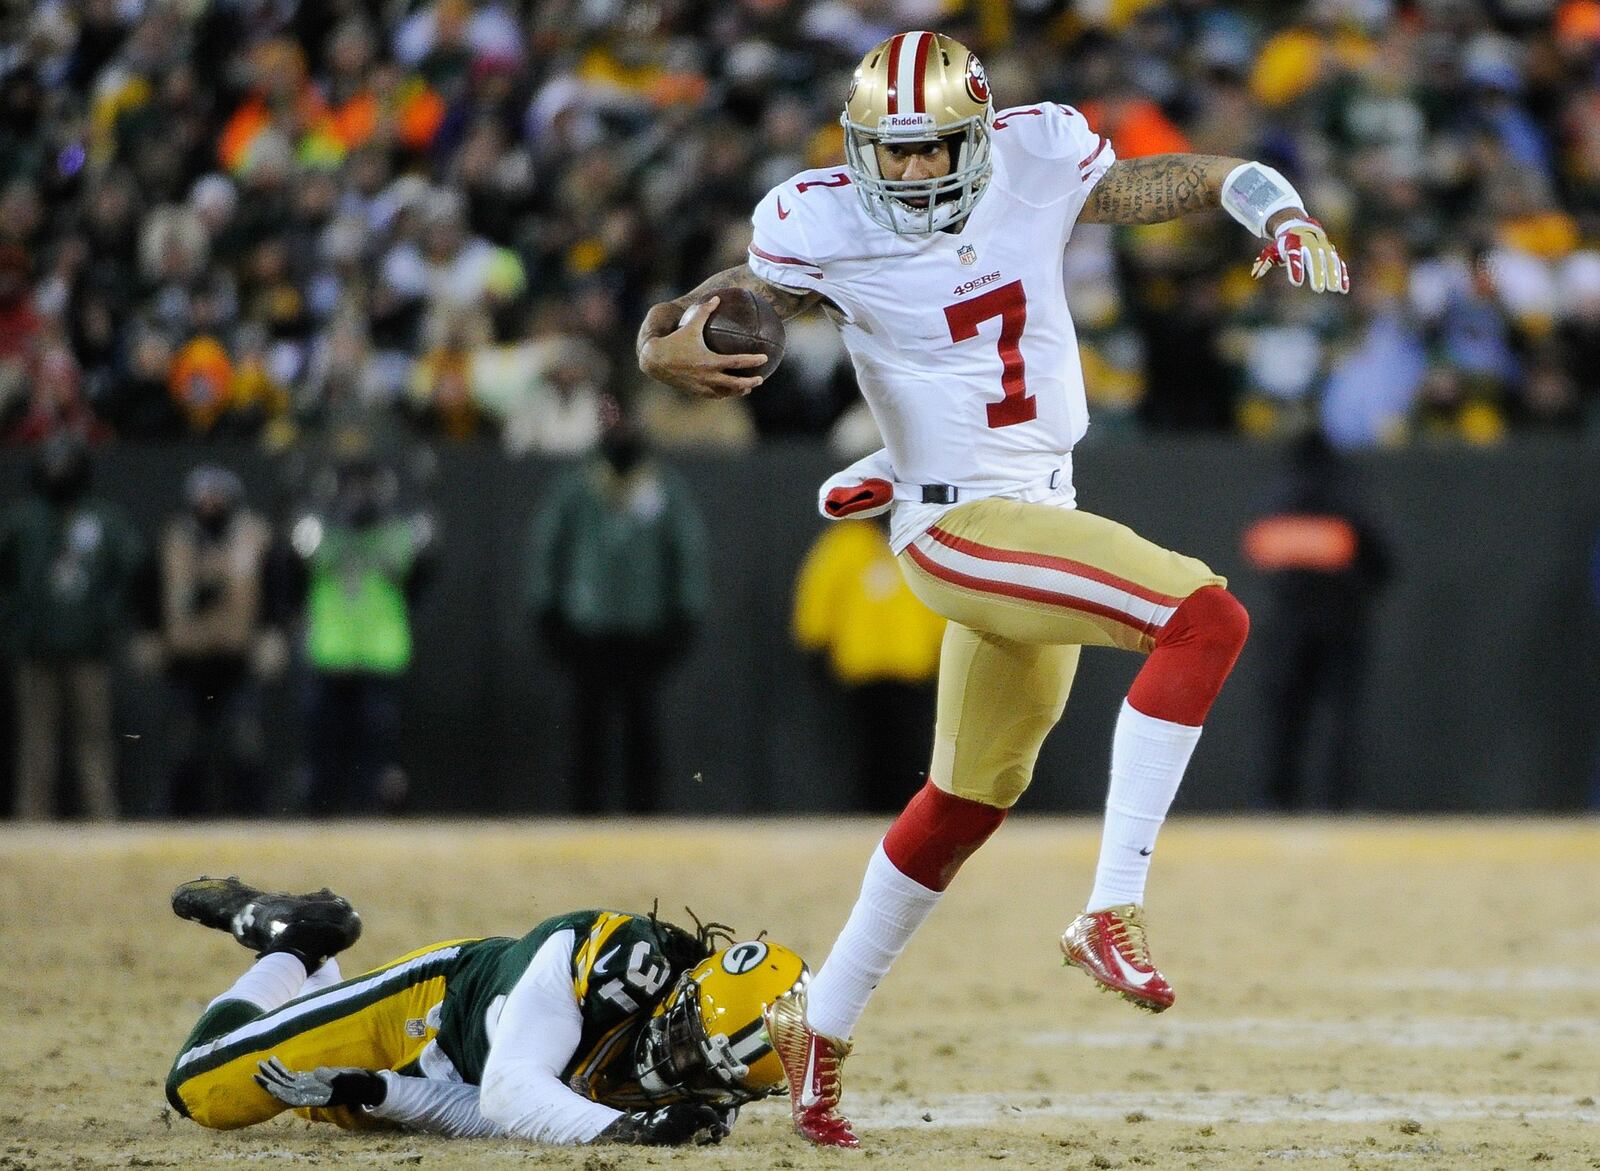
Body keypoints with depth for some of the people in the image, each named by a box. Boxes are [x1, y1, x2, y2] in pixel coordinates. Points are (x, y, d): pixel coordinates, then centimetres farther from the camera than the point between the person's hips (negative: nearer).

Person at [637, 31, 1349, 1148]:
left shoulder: (1038, 164, -3)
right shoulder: (824, 231, -12)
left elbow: (1184, 179, 8)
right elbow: (698, 318, -4)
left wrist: (1283, 215, -12)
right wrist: (665, 350, -28)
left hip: (1041, 512, 7)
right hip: (958, 527, -7)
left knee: (970, 798, 20)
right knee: (1206, 619, -25)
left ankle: (819, 1023, 33)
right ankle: (1112, 911, -26)